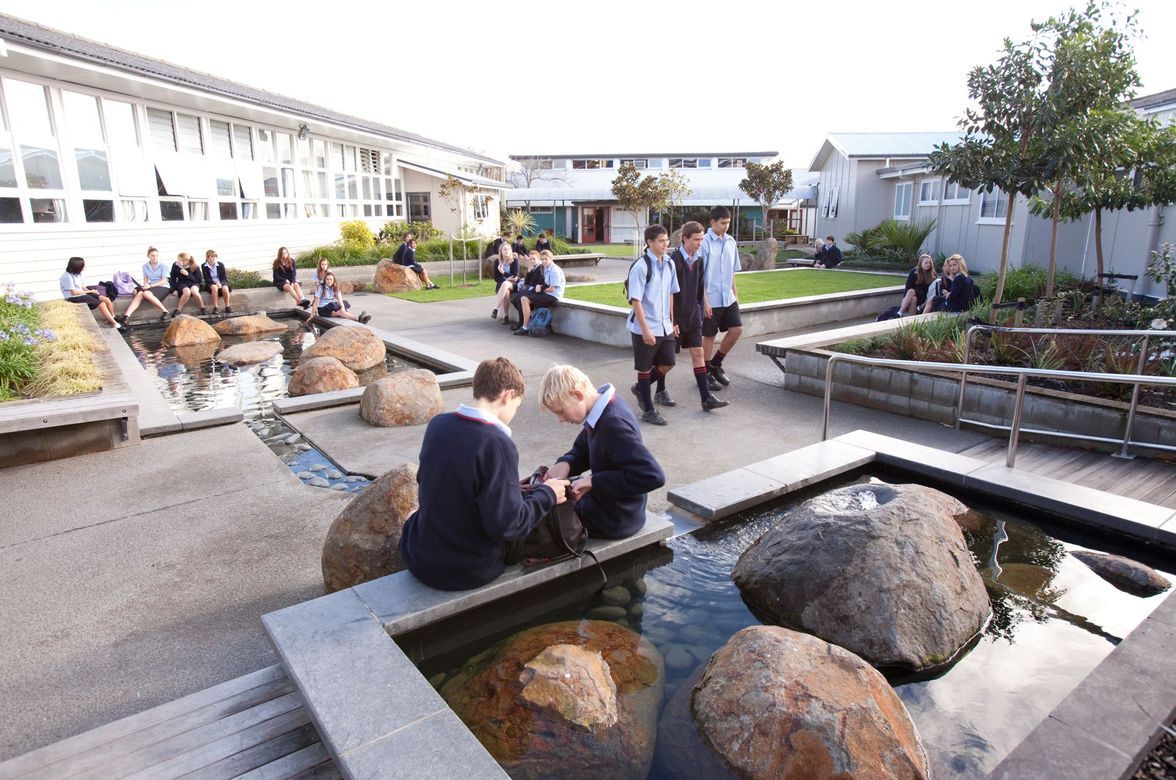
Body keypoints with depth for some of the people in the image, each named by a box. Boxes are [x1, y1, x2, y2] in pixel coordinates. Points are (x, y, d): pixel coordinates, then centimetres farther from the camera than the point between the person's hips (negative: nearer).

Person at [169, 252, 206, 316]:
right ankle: (178, 310, -24)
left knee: (194, 291, -37)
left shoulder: (195, 267, -8)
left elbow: (199, 279, -8)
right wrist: (174, 289, -2)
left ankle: (202, 308, -17)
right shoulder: (175, 265, -4)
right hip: (181, 284, 0)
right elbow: (173, 279, 7)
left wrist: (188, 274, -20)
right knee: (187, 292, -36)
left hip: (193, 283, 0)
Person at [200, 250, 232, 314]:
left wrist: (220, 283, -20)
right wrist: (215, 283, -23)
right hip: (210, 283, -1)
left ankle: (227, 307, -22)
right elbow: (207, 279, -5)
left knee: (225, 288, -34)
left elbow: (224, 277, 1)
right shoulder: (204, 266, 1)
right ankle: (215, 307, -32)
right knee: (214, 287, -37)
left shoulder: (221, 265, 3)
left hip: (221, 283, 1)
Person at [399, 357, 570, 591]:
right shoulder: (497, 444, -25)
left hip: (421, 563, 4)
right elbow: (507, 525, -26)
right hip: (472, 573, -4)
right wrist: (547, 494, -9)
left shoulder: (437, 424, -7)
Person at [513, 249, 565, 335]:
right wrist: (540, 287, -2)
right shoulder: (546, 269, 15)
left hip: (553, 296, -10)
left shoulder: (555, 270, -13)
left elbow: (552, 289, -17)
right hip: (547, 294, 10)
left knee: (524, 299, -19)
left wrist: (541, 289, -4)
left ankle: (525, 329, -16)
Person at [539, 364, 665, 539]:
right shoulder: (601, 410, -2)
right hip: (603, 501, 9)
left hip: (614, 519, -9)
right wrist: (565, 463, -11)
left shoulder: (614, 424, -30)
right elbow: (582, 451, 13)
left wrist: (594, 482, -30)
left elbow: (654, 475, -37)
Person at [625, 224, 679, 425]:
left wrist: (673, 321, 14)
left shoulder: (669, 263, 5)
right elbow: (635, 300, -17)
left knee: (667, 363, 14)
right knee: (645, 368, 5)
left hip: (665, 326, 7)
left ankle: (640, 388, 39)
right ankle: (648, 410, 18)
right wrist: (645, 329, -19)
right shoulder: (641, 266, -17)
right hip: (644, 328, -7)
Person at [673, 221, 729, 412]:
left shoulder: (699, 260, 5)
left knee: (698, 353, 0)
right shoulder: (674, 260, -15)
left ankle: (706, 398, -1)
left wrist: (702, 308, 14)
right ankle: (660, 391, 27)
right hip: (675, 316, -5)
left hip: (693, 316, 5)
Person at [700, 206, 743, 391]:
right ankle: (706, 374, 18)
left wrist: (735, 294, 14)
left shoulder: (730, 242, 9)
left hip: (728, 298, 6)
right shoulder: (705, 243, -11)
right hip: (711, 299, -6)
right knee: (709, 336, 3)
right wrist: (705, 301, -16)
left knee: (736, 329, 1)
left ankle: (716, 364, 19)